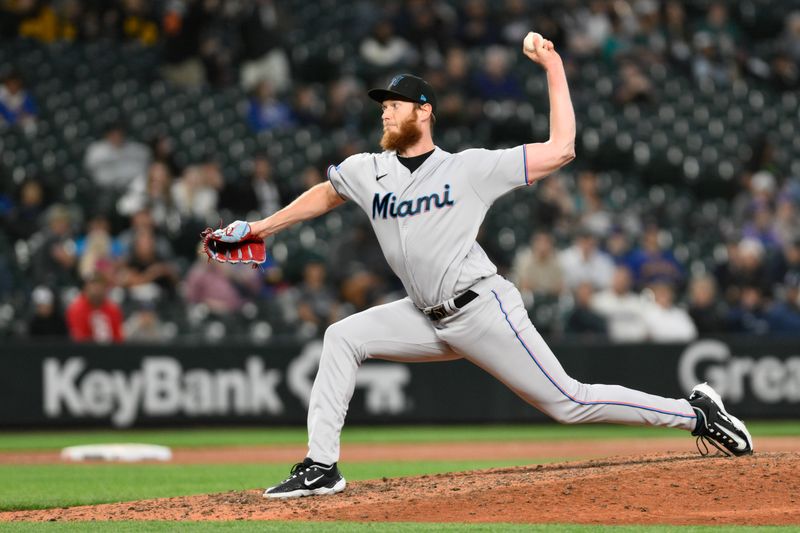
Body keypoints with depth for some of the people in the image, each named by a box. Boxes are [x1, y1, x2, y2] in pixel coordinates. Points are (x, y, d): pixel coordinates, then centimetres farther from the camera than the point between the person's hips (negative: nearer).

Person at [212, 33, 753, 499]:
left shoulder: (469, 168, -7)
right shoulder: (368, 171, 9)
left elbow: (561, 150, -8)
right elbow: (324, 194, 30)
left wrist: (555, 69, -8)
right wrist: (259, 228, 28)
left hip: (483, 310, -6)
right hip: (429, 320, 6)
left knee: (568, 402, -9)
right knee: (343, 338, -5)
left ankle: (697, 413, 2)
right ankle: (321, 468, -5)